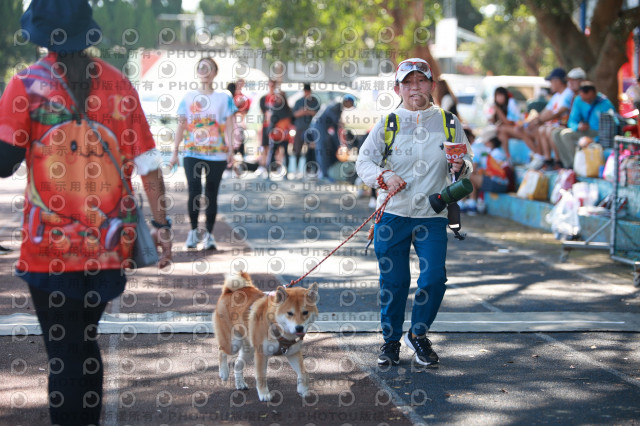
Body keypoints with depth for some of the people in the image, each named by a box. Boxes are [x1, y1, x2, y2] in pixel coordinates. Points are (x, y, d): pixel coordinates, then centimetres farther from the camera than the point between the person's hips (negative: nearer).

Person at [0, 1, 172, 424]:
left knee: (64, 352, 3)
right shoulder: (118, 83, 1)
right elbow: (147, 161, 1)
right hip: (108, 245, 4)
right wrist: (161, 223, 7)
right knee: (87, 342, 21)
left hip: (50, 246, -3)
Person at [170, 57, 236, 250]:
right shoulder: (188, 97, 9)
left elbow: (229, 126, 1)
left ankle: (209, 234, 12)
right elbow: (181, 126, 9)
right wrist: (175, 152, 5)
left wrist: (230, 150, -10)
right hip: (192, 154, 0)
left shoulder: (224, 97, 5)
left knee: (211, 195, 3)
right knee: (194, 192, -10)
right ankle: (193, 231, 6)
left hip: (216, 154, 0)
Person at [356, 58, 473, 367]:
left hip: (432, 216, 1)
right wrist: (383, 176, -19)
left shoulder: (448, 123, 8)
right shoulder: (387, 123, 4)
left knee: (434, 278, -7)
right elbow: (363, 161, 1)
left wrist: (461, 167, -12)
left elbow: (468, 165, 12)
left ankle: (418, 335, 16)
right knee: (393, 280, 3)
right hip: (392, 214, 0)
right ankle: (391, 340, 20)